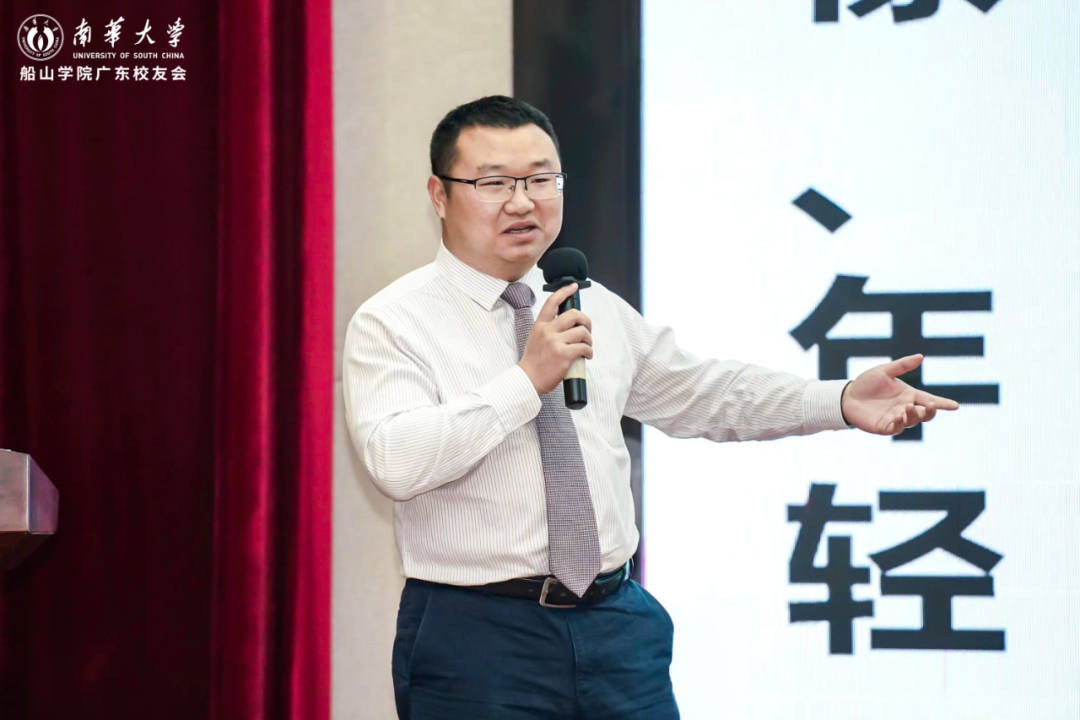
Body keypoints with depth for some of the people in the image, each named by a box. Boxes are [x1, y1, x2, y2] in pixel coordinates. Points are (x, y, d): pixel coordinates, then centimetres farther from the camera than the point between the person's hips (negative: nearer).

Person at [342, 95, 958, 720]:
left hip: (617, 622, 5)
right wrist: (527, 380, -22)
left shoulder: (598, 309, 14)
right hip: (476, 638, -5)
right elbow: (395, 462, -20)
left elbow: (702, 394, 19)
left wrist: (841, 403, 7)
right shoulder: (393, 323, -6)